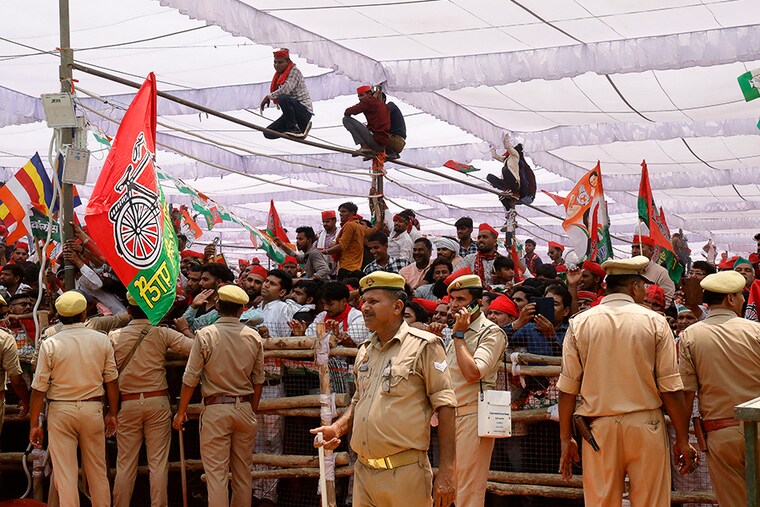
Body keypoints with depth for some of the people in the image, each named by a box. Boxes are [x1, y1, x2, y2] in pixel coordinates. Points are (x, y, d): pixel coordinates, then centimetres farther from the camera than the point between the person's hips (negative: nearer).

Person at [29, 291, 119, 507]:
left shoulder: (49, 344, -6)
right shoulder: (101, 340, -1)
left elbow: (39, 388, -6)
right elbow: (111, 380, 4)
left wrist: (34, 424, 0)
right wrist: (112, 414, 15)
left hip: (60, 410, -2)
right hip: (93, 409, 2)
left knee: (65, 473, 2)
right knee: (97, 469, 13)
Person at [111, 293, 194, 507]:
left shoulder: (115, 336, 0)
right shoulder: (163, 334, -5)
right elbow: (194, 348, -11)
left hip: (127, 403, 1)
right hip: (157, 402, -1)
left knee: (125, 463, 7)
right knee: (158, 462, 2)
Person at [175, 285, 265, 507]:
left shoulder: (206, 335, -8)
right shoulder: (254, 337, 2)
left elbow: (190, 378, -7)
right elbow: (258, 380, 8)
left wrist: (181, 412, 3)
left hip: (215, 408, -4)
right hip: (245, 408, 4)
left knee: (216, 472, -2)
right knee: (243, 472, 11)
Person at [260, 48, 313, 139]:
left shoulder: (294, 71, -10)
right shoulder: (280, 75, 16)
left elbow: (286, 89, -24)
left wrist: (268, 97, -17)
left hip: (304, 111, -9)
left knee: (282, 98, -37)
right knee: (268, 133, 1)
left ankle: (293, 127, -21)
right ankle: (301, 127, 11)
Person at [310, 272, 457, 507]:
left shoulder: (424, 345, -5)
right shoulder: (365, 350, 16)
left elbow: (445, 408, -9)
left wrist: (446, 472, -14)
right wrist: (338, 428, 6)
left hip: (405, 475, -6)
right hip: (363, 473, 6)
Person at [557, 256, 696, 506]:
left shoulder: (579, 324, 1)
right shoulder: (654, 322, -2)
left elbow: (567, 389, 2)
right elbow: (670, 388, -3)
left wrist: (565, 438, 9)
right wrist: (682, 439, 4)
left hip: (599, 429, 1)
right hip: (646, 426, -1)